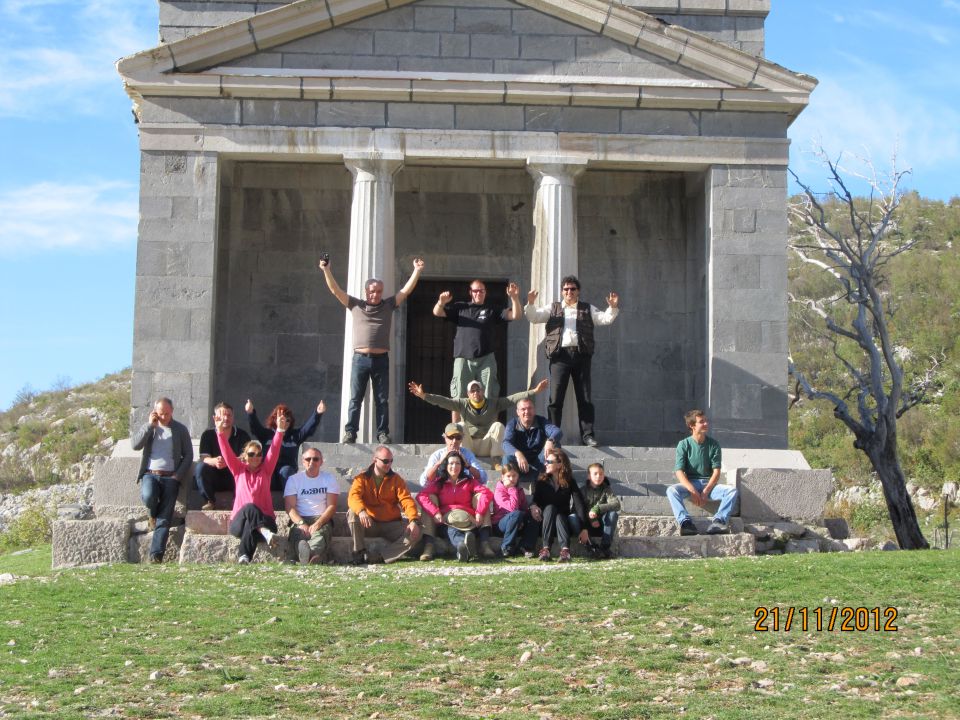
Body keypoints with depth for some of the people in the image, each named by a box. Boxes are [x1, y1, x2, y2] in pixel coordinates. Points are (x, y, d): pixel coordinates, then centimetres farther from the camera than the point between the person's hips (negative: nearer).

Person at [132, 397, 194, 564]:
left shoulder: (180, 429, 9)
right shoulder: (148, 427, 12)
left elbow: (188, 455, 6)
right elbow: (135, 445, -5)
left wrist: (177, 476, -6)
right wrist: (150, 425, -9)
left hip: (170, 477, -1)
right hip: (150, 474, 1)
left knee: (164, 519, -14)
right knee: (148, 496, -33)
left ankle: (156, 556, -18)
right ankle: (153, 514, 2)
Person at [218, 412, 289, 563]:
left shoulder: (265, 471, 13)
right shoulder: (239, 470, 14)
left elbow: (274, 451, 0)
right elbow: (227, 453, 1)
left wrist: (280, 430, -14)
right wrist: (221, 433, -14)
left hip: (264, 519, 0)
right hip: (239, 521, 0)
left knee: (251, 525, -36)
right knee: (250, 507, -34)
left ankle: (244, 557, -42)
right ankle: (266, 533, -54)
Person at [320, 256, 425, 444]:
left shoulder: (389, 305, 10)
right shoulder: (356, 305, 8)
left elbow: (406, 290, 6)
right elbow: (335, 290, 5)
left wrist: (417, 271, -3)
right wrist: (326, 270, -4)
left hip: (381, 359, 1)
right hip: (360, 358, 0)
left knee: (382, 400, 3)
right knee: (355, 398, 1)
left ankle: (383, 433, 5)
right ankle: (350, 432, 2)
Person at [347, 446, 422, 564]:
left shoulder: (396, 479, 4)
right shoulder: (362, 478, -2)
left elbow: (406, 500, -8)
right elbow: (353, 497, -20)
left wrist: (413, 521, -27)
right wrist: (361, 511, -44)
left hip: (391, 524, 1)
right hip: (370, 524, -1)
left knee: (415, 534, -24)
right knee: (352, 514, -30)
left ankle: (381, 558, -27)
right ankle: (360, 553, -20)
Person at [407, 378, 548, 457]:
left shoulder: (494, 404, 5)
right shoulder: (462, 404, 4)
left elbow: (513, 398, -5)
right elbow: (443, 401, -7)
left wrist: (534, 391, -16)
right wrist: (424, 395, -22)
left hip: (486, 447, 0)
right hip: (468, 447, 0)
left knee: (498, 425, -22)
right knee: (461, 426, -24)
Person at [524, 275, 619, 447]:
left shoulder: (588, 309, 17)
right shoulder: (553, 309, 18)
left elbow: (606, 318, 7)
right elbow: (533, 317, 10)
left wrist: (613, 307, -11)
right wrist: (530, 303, -9)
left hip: (581, 354, 0)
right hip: (560, 355, 0)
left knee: (585, 397, -1)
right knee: (555, 397, -3)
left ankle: (587, 434, 1)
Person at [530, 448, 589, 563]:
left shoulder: (570, 482, -5)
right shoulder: (542, 481, -1)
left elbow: (579, 504, -14)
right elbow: (535, 501, -5)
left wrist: (584, 529, -25)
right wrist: (533, 506, -32)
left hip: (563, 520, 0)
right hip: (545, 522, 1)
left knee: (559, 517, -33)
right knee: (550, 507, -30)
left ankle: (565, 549, -54)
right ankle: (545, 548, -41)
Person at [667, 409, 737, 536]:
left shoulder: (713, 444, 4)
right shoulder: (684, 444, -1)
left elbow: (716, 472, -1)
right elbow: (679, 471, -9)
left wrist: (706, 491, -16)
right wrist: (692, 491, -23)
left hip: (709, 484, 2)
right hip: (689, 484, -2)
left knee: (732, 490, -26)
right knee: (671, 490, -33)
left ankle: (718, 521, -41)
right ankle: (685, 522, -48)